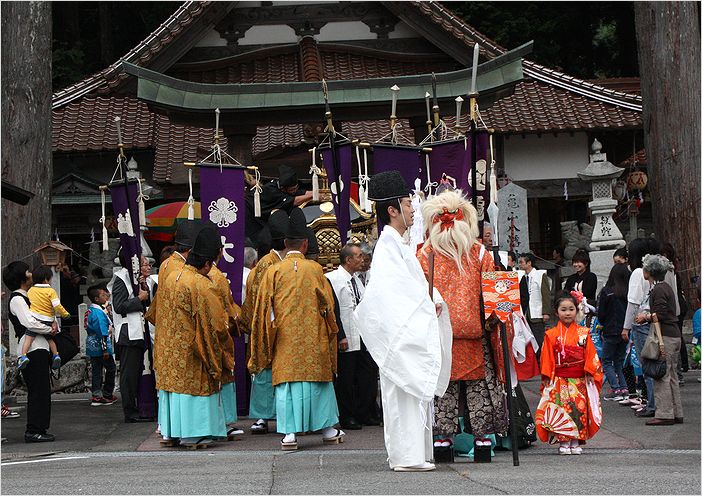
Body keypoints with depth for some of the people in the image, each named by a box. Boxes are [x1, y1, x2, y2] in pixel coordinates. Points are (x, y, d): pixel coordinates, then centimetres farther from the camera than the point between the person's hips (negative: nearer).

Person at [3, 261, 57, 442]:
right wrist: (50, 329, -9)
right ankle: (33, 431, -11)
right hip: (34, 350, -10)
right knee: (39, 391, -11)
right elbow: (29, 322, -22)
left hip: (39, 348, 10)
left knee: (41, 391, 12)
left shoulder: (24, 298, 21)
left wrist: (53, 324, 5)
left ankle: (38, 429, 16)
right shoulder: (17, 299, -10)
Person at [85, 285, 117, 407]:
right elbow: (102, 332, -21)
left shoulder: (89, 311, 8)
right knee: (111, 369, 6)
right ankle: (107, 395, 12)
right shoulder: (98, 313, -20)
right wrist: (105, 349, -19)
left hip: (92, 347, 8)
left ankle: (96, 396, 9)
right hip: (100, 346, -8)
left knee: (96, 370, 10)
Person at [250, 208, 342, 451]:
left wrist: (267, 342, 8)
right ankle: (329, 429, 17)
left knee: (286, 381, 1)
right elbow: (327, 304, 5)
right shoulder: (315, 269, -1)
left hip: (284, 339, -1)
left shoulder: (273, 272, -2)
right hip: (313, 339, 1)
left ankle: (289, 433, -6)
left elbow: (264, 309, 0)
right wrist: (329, 332, 19)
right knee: (318, 378, 10)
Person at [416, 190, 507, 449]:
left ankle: (443, 433, 5)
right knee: (478, 380, 8)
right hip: (474, 331, 0)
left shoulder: (425, 255, -3)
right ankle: (481, 432, 10)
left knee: (442, 382, 7)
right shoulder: (479, 253, -2)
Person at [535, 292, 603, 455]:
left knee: (579, 409, 1)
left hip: (579, 380, 1)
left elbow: (590, 355, 5)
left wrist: (590, 373, -3)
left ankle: (576, 443, 8)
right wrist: (546, 377, -3)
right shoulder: (551, 335, 2)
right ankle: (563, 443, 2)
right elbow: (547, 357, 2)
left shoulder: (583, 333, 4)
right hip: (559, 380, -1)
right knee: (561, 410, -4)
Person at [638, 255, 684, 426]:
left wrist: (645, 317, -5)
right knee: (671, 376, 13)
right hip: (674, 335, 10)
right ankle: (676, 413, 16)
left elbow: (661, 315, -20)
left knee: (662, 376, -7)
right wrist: (648, 315, 14)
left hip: (666, 337, -10)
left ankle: (665, 414, -7)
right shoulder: (665, 287, 16)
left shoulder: (658, 290, -14)